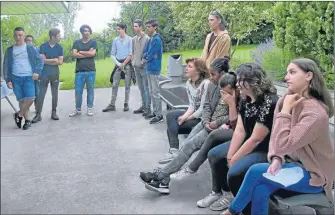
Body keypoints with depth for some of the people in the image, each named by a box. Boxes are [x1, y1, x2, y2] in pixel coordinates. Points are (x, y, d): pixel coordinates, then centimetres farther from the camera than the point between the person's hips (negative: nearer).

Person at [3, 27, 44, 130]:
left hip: (29, 77, -2)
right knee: (21, 100, 3)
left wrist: (37, 71, -12)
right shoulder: (10, 50, 10)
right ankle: (27, 120, 17)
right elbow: (6, 66, 11)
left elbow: (40, 60, 3)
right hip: (15, 78, 2)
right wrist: (8, 80, 2)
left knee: (30, 98, -15)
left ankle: (19, 115, 6)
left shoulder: (30, 48, 5)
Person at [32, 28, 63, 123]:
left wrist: (47, 61, -8)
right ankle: (38, 114, 0)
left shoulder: (59, 47, 4)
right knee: (40, 94, -3)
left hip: (55, 74, 2)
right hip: (44, 73, -2)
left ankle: (54, 112, 17)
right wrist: (54, 59, -6)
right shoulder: (43, 46, -2)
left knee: (55, 94, 7)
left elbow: (60, 62, -3)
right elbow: (42, 60, -10)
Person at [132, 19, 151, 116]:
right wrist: (133, 62, 12)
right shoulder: (134, 39, 10)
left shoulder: (146, 38, -10)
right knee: (141, 89, 14)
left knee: (146, 89, -3)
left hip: (144, 67, -7)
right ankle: (143, 106, 23)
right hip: (136, 67, 7)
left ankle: (148, 108, 3)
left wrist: (143, 62, -12)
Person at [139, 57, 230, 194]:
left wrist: (217, 123, -19)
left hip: (220, 126, -6)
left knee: (190, 144, -19)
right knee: (187, 144, -13)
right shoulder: (211, 85, 10)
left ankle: (160, 175, -12)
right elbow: (207, 106, 10)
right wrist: (206, 122, -7)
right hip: (208, 123, 7)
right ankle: (163, 181, -15)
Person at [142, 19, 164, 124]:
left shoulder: (157, 40, -14)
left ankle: (159, 115, -3)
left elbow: (150, 55, -16)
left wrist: (146, 57, 2)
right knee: (151, 92, 14)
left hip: (154, 69, -9)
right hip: (149, 68, 9)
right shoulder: (150, 39, 14)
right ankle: (155, 112, 23)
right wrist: (147, 56, -4)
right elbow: (144, 53, 15)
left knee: (155, 92, -7)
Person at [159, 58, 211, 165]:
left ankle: (174, 151, -3)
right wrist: (184, 116, -12)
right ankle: (174, 151, -10)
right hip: (193, 114, 8)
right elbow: (192, 105, 6)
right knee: (170, 115, -12)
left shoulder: (206, 84, -19)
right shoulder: (189, 83, 6)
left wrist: (186, 118, -14)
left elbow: (203, 109, -20)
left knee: (172, 125, -16)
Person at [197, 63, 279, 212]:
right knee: (214, 155, 11)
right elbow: (240, 130, -1)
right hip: (248, 143, 10)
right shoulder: (245, 99, 0)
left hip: (265, 150, -10)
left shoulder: (269, 103, -28)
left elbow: (256, 139, -25)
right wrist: (229, 156, -8)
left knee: (234, 173, -26)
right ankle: (218, 192, 26)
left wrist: (233, 159, -16)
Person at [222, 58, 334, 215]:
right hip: (293, 163, 6)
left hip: (312, 174, -6)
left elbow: (283, 145, -29)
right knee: (260, 189, -20)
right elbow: (275, 138, 2)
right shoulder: (286, 101, -3)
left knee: (256, 171, -21)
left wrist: (285, 111, -23)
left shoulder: (316, 113, -25)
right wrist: (276, 159, -17)